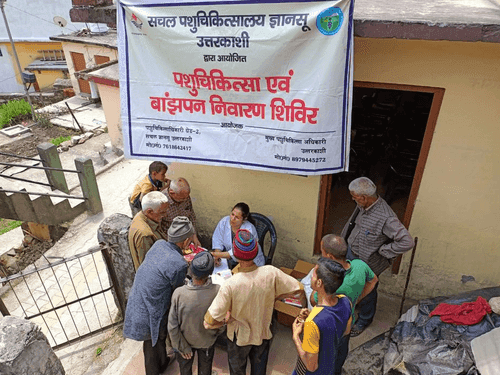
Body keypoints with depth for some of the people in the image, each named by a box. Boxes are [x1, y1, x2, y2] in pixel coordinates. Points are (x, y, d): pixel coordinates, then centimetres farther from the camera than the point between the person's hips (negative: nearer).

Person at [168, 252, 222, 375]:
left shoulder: (179, 294, -36)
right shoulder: (218, 291, -35)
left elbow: (172, 327, -24)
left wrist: (182, 347, -8)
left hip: (185, 340, 0)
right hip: (207, 340, 0)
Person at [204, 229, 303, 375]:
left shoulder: (229, 286, -36)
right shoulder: (271, 273, -29)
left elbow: (209, 321, -31)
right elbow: (298, 288, -15)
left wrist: (226, 320, -11)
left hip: (239, 337, -2)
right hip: (263, 334, 3)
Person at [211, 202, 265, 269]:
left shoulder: (249, 230, -25)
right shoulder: (224, 221, -10)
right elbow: (218, 240, -6)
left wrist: (219, 255, -34)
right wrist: (216, 256, -22)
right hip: (231, 261, 5)